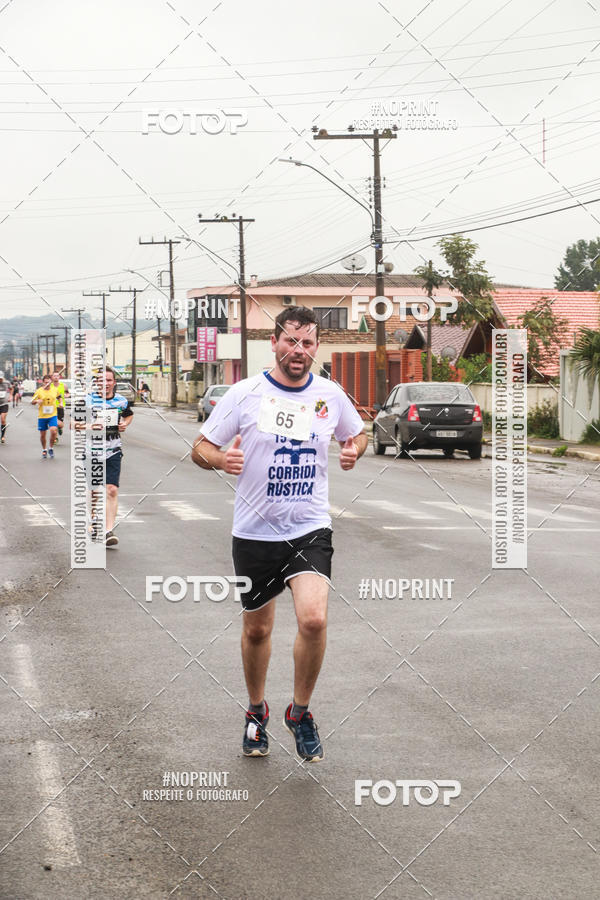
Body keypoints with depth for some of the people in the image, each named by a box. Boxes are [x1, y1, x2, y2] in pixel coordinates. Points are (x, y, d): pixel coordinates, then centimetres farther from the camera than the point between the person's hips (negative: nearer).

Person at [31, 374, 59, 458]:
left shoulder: (54, 390, 2)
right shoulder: (39, 391, -4)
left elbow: (58, 397, 23)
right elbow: (33, 402, 3)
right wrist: (37, 401, -18)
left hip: (52, 416, 0)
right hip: (42, 416, 0)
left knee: (53, 431, -20)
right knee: (42, 435, 7)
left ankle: (51, 448, 2)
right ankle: (44, 450, 30)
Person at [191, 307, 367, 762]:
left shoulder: (331, 395, 1)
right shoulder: (245, 393, -6)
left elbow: (358, 432, 20)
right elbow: (200, 448, -1)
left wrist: (354, 449, -4)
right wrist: (222, 459, -24)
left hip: (310, 529, 0)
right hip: (255, 532, 0)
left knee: (313, 619, -20)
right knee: (257, 629, 12)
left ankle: (300, 712, 4)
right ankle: (257, 712, 38)